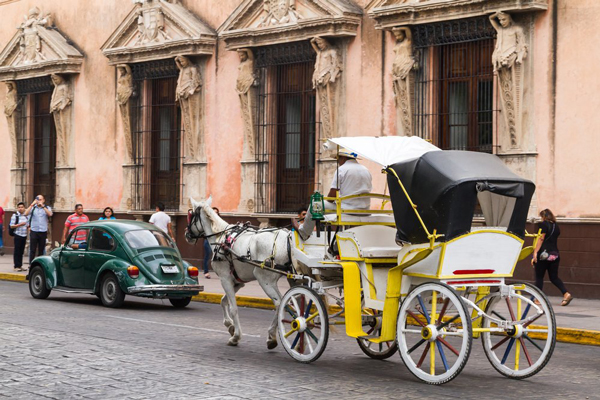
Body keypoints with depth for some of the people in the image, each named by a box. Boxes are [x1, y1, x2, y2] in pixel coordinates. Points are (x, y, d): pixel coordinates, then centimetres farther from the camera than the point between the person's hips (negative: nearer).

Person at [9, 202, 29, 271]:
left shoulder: (26, 216, 10)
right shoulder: (15, 215, -5)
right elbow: (11, 226, -8)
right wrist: (19, 224, -18)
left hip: (24, 235, 5)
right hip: (18, 235, -5)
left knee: (21, 251, 9)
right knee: (17, 251, -2)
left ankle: (20, 266, 15)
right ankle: (16, 266, 2)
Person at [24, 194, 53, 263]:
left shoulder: (47, 208, 8)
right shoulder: (33, 208, 6)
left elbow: (50, 214, -12)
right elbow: (26, 213, -9)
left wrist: (42, 206, -19)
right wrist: (32, 204, -14)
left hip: (43, 231, 1)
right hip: (34, 231, -1)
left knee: (41, 250, 6)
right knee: (32, 250, -5)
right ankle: (31, 264, -3)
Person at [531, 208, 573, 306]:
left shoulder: (543, 224, -5)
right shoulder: (556, 226, 14)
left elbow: (541, 239, -14)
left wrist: (535, 252, -18)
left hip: (544, 254, -6)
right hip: (555, 254, 6)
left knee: (539, 277, 5)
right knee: (554, 277, 10)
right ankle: (566, 294, -7)